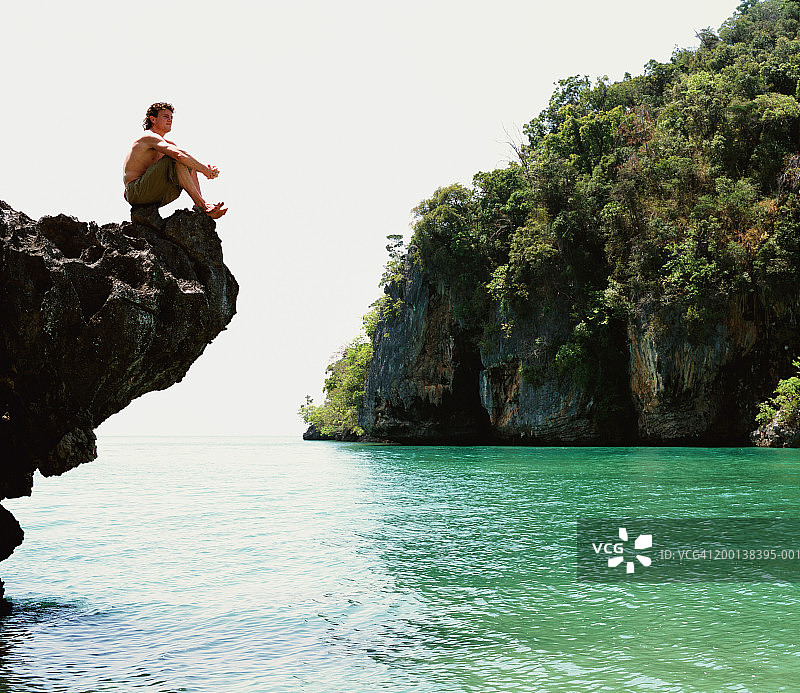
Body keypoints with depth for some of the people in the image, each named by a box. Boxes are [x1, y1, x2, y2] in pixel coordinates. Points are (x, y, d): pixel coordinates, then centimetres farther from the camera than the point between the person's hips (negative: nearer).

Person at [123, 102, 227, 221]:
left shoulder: (168, 143, 21)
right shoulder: (149, 137, -10)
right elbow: (179, 155, -25)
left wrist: (208, 170, -9)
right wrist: (204, 170, -20)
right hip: (135, 192, -9)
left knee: (190, 167, 7)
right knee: (176, 160, -23)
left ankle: (201, 205, -13)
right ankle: (201, 205, -26)